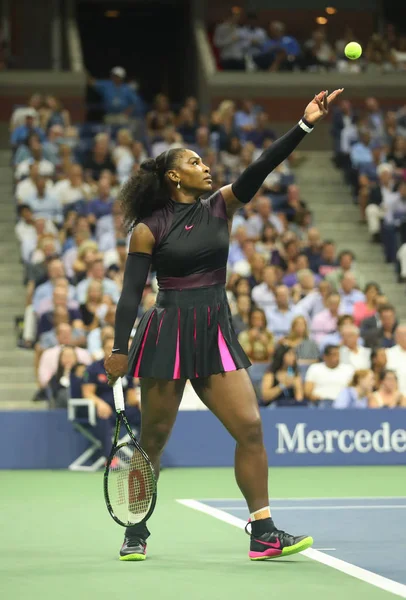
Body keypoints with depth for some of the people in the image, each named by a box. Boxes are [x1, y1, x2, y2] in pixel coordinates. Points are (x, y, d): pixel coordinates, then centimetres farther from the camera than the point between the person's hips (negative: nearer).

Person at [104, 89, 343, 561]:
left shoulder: (220, 208, 9)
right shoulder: (149, 229, -3)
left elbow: (261, 167, -2)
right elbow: (130, 293, -3)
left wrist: (305, 125, -13)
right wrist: (118, 350, -10)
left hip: (216, 334, 4)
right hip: (167, 334, -4)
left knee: (250, 427, -6)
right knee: (153, 438, 2)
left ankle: (263, 534, -4)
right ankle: (136, 533, 18)